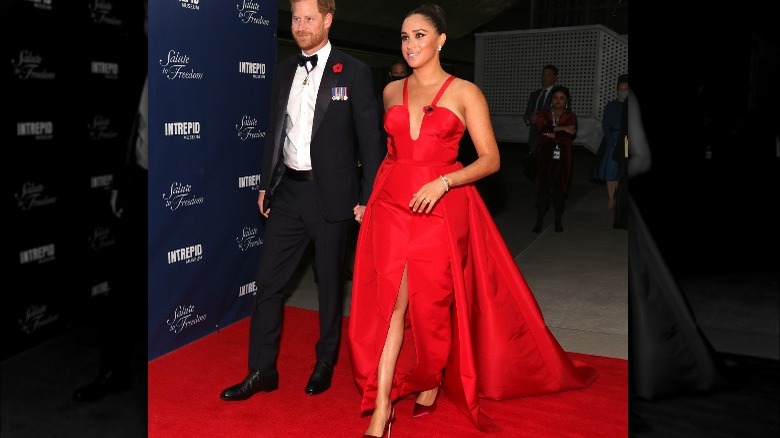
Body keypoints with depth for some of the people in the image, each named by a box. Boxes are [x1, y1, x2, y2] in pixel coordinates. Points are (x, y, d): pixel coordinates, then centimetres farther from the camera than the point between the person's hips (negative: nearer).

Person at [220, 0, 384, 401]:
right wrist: (266, 183, 12)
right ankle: (262, 371, 18)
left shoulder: (353, 72, -6)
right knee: (268, 281, 5)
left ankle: (325, 363, 29)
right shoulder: (284, 71, 10)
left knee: (330, 283, 9)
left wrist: (366, 198, -9)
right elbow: (275, 132, 15)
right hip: (287, 190, 5)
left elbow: (370, 139, -6)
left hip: (330, 193, -5)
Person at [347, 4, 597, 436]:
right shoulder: (391, 91, 13)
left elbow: (490, 159, -5)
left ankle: (432, 381, 31)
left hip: (441, 208, -3)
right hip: (390, 204, 3)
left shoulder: (465, 92, 0)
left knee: (431, 301, 4)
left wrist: (443, 182, -18)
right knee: (389, 302, -4)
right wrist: (367, 199, 15)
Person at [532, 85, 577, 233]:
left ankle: (558, 220, 11)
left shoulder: (571, 116, 7)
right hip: (546, 155, 0)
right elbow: (541, 127, -11)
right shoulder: (544, 114, 11)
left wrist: (552, 134, -10)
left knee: (560, 187, 1)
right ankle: (539, 220, 0)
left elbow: (571, 135, -9)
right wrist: (561, 128, -14)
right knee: (544, 186, -5)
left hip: (562, 157, 0)